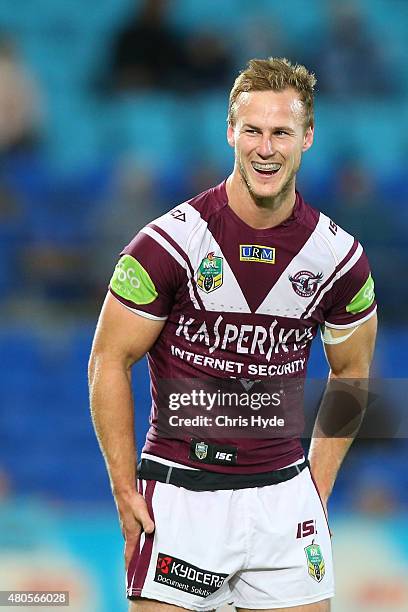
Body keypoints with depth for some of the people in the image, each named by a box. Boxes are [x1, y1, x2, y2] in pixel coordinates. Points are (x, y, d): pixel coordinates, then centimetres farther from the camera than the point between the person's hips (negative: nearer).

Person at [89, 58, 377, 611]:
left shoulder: (339, 256, 0)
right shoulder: (169, 242, -10)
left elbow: (351, 372, 14)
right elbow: (110, 362, -3)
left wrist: (318, 488, 8)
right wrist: (125, 492, -6)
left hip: (283, 491, 3)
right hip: (179, 495, -3)